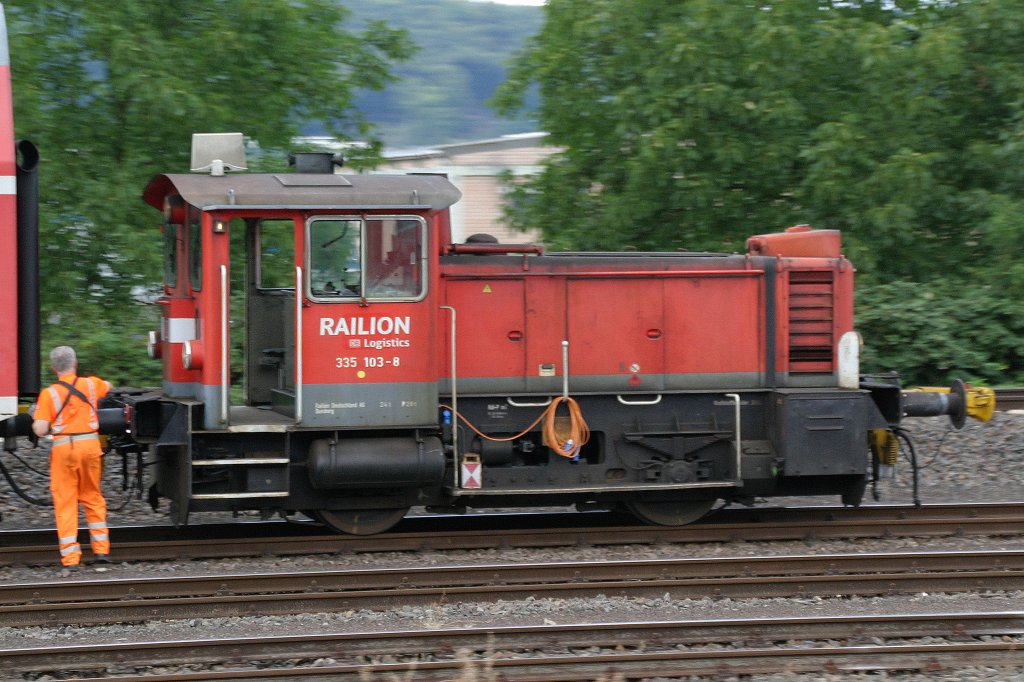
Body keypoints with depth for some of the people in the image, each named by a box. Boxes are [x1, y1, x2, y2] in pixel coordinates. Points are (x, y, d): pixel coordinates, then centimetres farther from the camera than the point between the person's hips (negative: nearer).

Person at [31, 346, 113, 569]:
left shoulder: (49, 393, -6)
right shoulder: (91, 384, 5)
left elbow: (40, 430, -10)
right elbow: (107, 386, 30)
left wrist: (35, 419, 11)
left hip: (63, 447, -3)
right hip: (90, 444, 3)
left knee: (65, 501, 3)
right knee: (93, 497, 18)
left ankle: (70, 555, 0)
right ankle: (101, 549, 18)